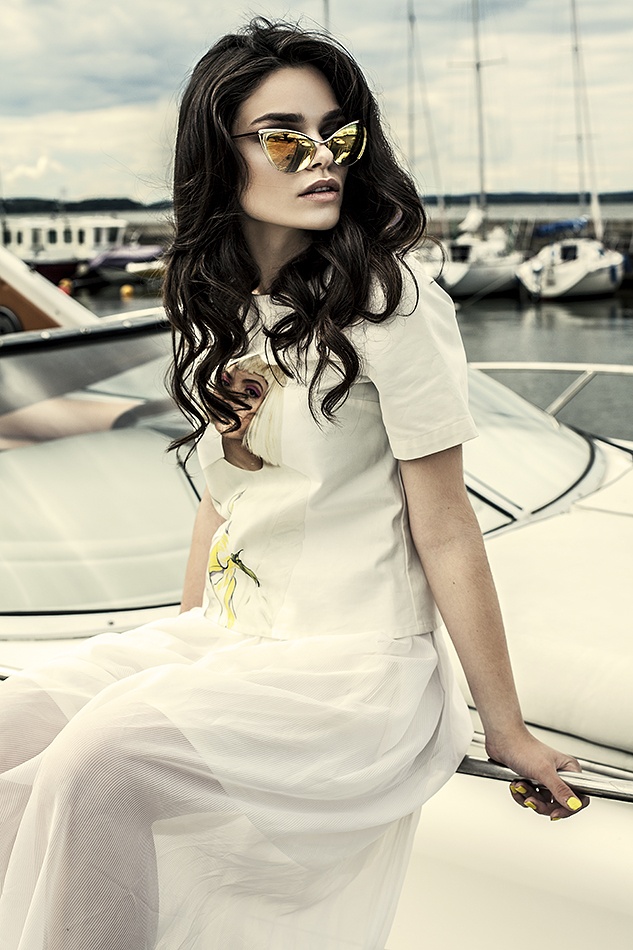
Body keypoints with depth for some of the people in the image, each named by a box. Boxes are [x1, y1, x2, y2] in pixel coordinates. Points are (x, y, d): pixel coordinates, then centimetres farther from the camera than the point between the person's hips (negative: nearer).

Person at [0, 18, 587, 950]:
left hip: (357, 663, -7)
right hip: (230, 641, 7)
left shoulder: (392, 301, -13)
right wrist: (182, 650, 20)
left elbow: (445, 531, -11)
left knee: (100, 751, -26)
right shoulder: (219, 308, 9)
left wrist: (508, 731, -4)